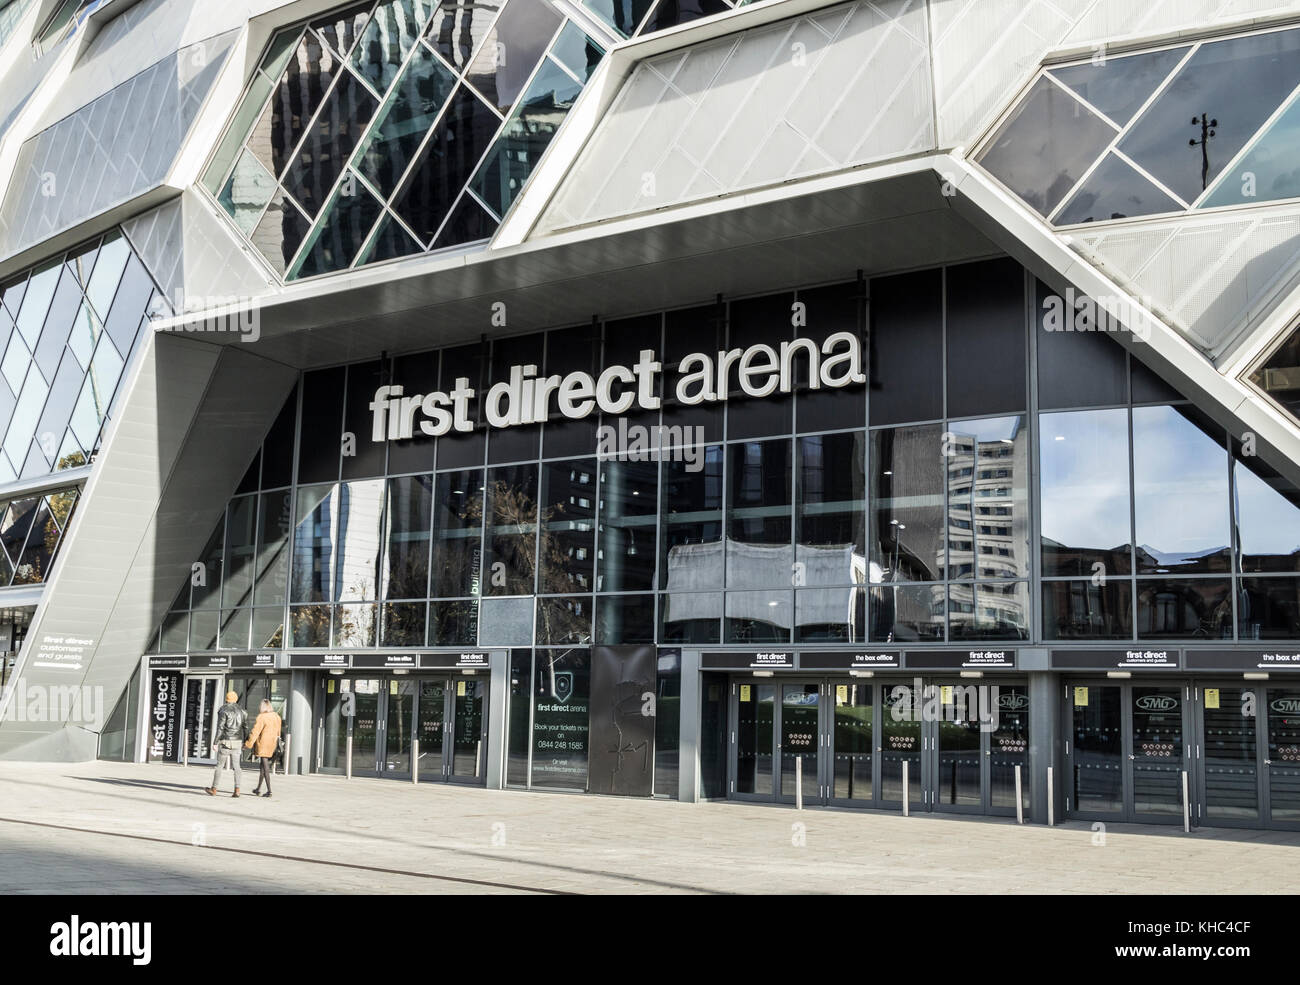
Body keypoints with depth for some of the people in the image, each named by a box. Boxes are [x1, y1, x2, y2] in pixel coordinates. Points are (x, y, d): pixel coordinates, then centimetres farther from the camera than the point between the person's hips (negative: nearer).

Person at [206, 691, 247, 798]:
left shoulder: (224, 711, -9)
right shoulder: (241, 711, 6)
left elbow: (220, 728, -13)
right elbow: (246, 726, 9)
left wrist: (215, 743, -10)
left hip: (225, 741, -4)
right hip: (237, 741, 4)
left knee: (220, 765, 4)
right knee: (236, 766, 4)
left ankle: (214, 789, 12)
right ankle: (237, 790, -4)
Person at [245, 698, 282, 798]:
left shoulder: (261, 717, -14)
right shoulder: (277, 717, 6)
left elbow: (255, 732, -14)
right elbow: (278, 732, 12)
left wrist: (248, 744, -7)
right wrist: (275, 743, 21)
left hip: (263, 745, -7)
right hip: (272, 745, 7)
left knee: (265, 767, -5)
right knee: (262, 767, 18)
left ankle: (269, 791, -10)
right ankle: (258, 789, 26)